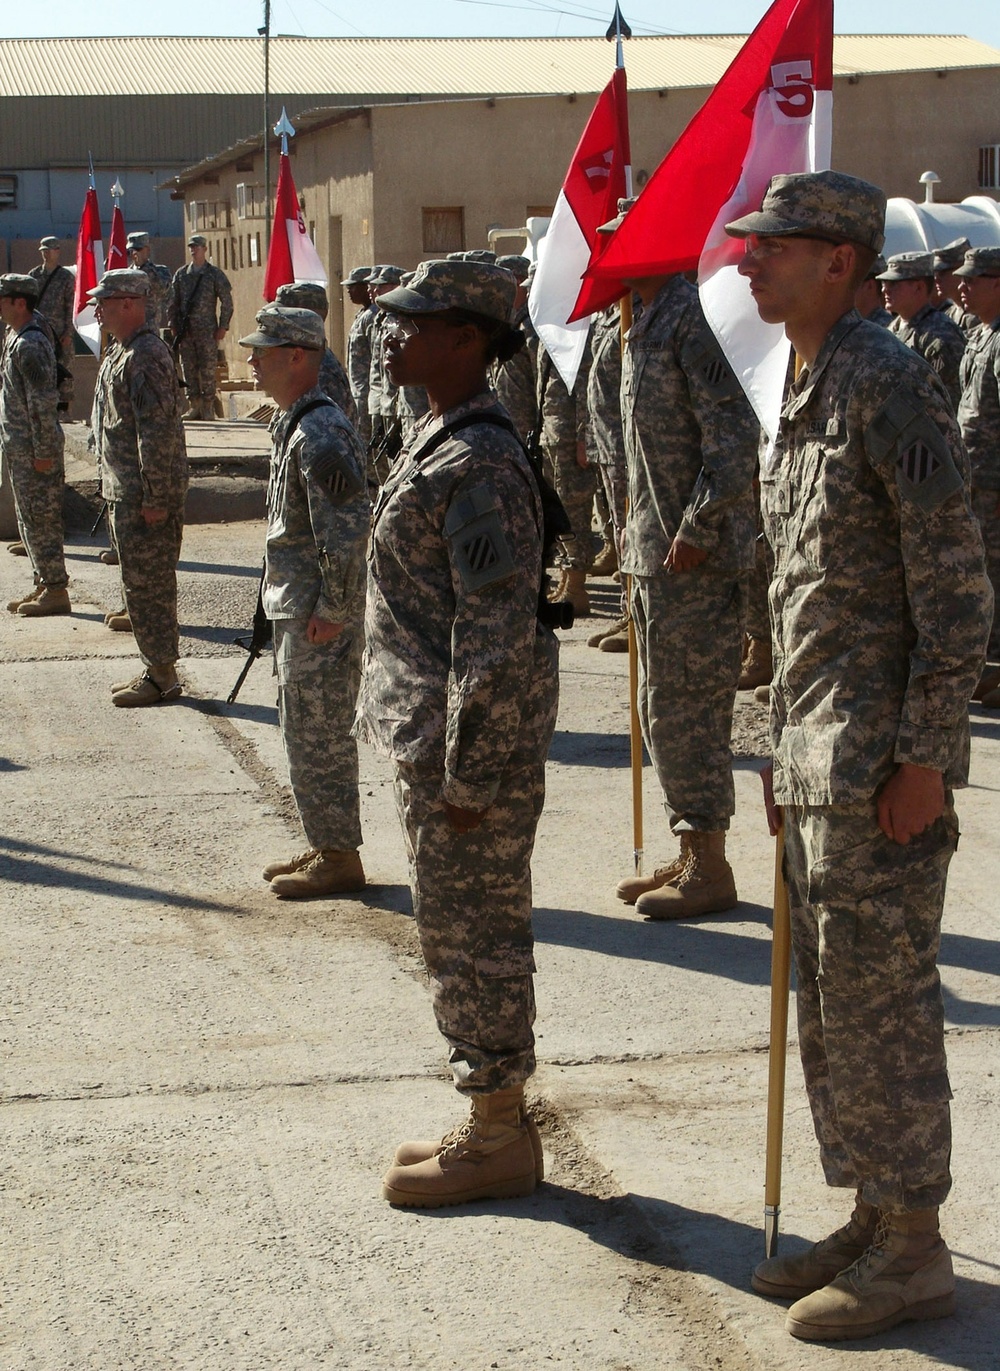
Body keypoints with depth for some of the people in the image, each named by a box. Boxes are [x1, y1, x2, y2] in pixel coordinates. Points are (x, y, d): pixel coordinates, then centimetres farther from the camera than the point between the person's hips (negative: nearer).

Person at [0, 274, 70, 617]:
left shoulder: (30, 345, -20)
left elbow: (44, 402, -23)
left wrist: (43, 451, -22)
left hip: (34, 448, -10)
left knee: (41, 518, -4)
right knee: (30, 517, 15)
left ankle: (55, 591, 2)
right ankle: (44, 584, 23)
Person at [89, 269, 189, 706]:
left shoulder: (146, 357, -19)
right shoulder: (121, 353, 14)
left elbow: (158, 432, -23)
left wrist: (156, 498, -23)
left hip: (145, 495, -10)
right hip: (124, 491, 10)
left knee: (147, 583, -4)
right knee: (140, 582, 15)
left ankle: (162, 676, 4)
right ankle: (154, 669, 23)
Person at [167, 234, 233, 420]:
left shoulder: (215, 274, 1)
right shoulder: (181, 274, 10)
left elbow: (227, 302, 1)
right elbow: (173, 302, 14)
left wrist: (223, 327, -4)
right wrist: (172, 325, 7)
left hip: (208, 330, -3)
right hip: (185, 330, 3)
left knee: (208, 370, -3)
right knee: (189, 369, 4)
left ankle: (208, 408, 2)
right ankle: (194, 406, 10)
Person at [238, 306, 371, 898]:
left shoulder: (320, 434, -21)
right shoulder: (292, 424, 12)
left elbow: (347, 531, -25)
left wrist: (331, 610, -21)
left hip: (319, 616, -10)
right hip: (293, 605, 10)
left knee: (318, 737, -2)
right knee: (307, 731, 17)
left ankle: (339, 859, 8)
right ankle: (325, 845, 27)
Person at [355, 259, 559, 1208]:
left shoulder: (480, 466, -20)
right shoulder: (437, 442, 12)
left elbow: (497, 636, -23)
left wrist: (469, 773, -21)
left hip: (474, 746, -10)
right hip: (431, 737, 10)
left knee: (476, 935, 1)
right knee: (455, 932, 17)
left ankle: (498, 1143, 14)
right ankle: (492, 1120, 29)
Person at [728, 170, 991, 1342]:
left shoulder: (888, 385, -14)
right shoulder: (803, 393, 15)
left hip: (880, 761, -9)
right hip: (814, 753, 10)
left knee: (879, 1000, -2)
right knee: (829, 1000, 15)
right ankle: (873, 1221, 26)